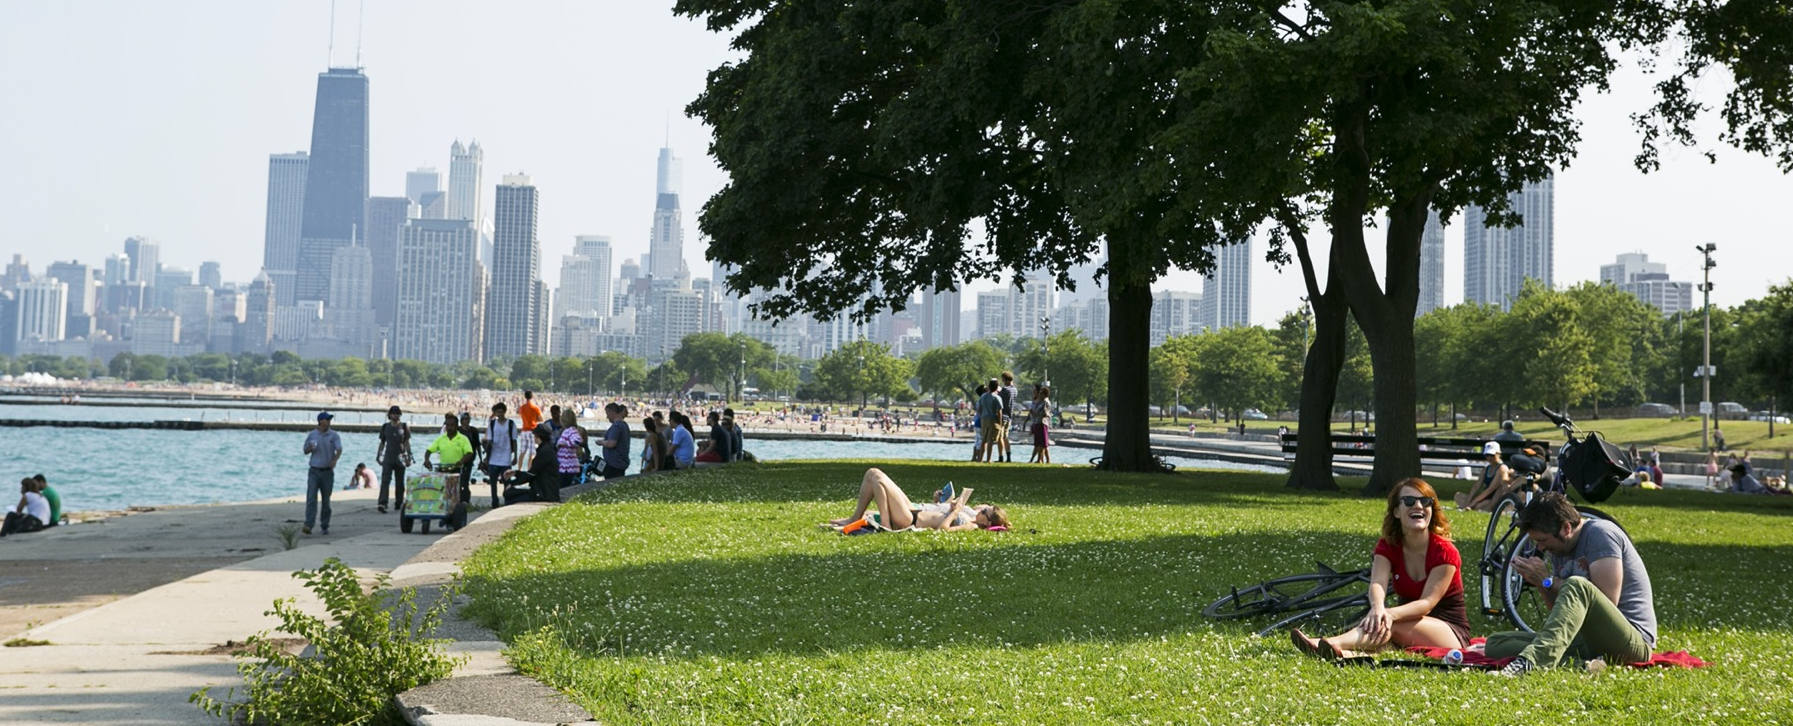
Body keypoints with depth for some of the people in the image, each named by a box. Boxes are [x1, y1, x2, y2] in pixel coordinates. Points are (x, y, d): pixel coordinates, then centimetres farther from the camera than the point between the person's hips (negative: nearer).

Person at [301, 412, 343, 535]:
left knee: (326, 500, 6)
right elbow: (305, 451, 13)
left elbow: (339, 450, -12)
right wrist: (310, 448, -11)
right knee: (311, 498, -12)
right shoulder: (312, 435, 4)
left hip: (328, 472, 0)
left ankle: (325, 526, 18)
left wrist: (335, 460, -32)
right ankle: (308, 525, -19)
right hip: (314, 471, 0)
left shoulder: (334, 436, 1)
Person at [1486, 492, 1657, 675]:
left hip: (1634, 642, -9)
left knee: (1577, 586, -36)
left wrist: (1549, 580, -13)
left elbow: (1608, 601, -19)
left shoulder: (1600, 533, -9)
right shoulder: (1559, 550, 15)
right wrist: (1541, 585, -1)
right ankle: (1580, 664, -26)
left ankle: (1530, 661, -55)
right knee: (1496, 643, -4)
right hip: (1590, 642, 9)